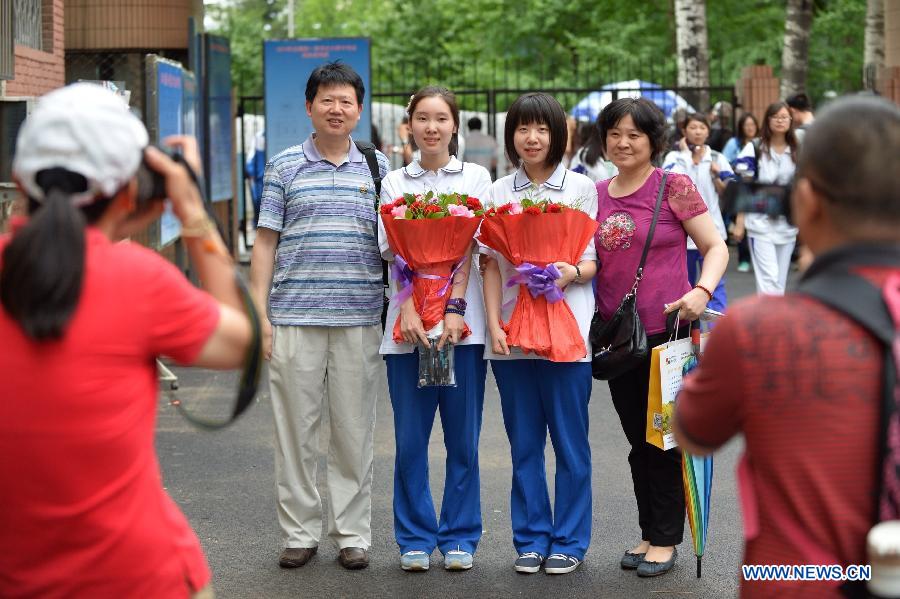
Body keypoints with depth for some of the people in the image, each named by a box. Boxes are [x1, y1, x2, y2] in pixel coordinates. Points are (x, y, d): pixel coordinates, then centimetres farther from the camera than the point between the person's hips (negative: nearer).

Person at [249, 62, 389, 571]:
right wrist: (258, 313, 0)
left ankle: (353, 533, 15)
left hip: (360, 319, 1)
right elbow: (266, 242, 6)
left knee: (355, 431, 5)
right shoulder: (284, 167, 7)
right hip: (294, 319, 0)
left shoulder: (378, 167, 9)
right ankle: (300, 533, 13)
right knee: (296, 429, 3)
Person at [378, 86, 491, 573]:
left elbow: (470, 250, -1)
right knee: (410, 439, 3)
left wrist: (454, 309, -13)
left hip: (463, 321, -1)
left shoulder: (475, 178, 7)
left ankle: (459, 536, 15)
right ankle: (415, 538, 15)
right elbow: (396, 254, 1)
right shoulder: (394, 183, 9)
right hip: (409, 322, 1)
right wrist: (410, 309, -14)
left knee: (463, 438, 4)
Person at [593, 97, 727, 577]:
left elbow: (715, 246, -5)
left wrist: (702, 291, -20)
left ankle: (666, 540, 13)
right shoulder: (595, 195, 9)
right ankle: (648, 533, 25)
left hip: (665, 330, -5)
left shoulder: (674, 187, -5)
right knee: (638, 439, 14)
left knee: (664, 438, 2)